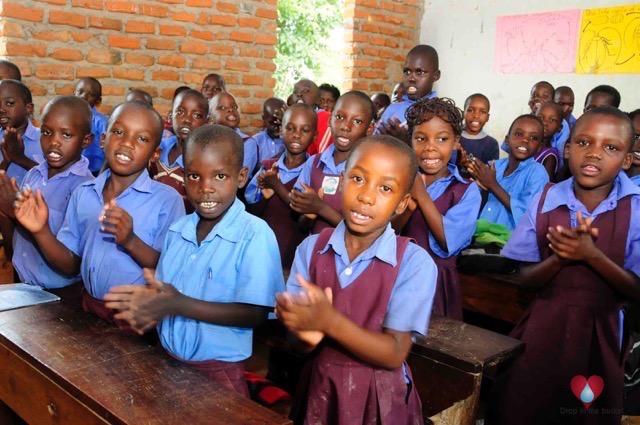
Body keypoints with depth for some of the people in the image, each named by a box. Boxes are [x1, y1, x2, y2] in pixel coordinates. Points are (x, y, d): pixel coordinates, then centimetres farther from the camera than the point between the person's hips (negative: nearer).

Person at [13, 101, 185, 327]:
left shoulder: (167, 200, -11)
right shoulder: (82, 194, 6)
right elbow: (70, 265, 9)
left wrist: (131, 242, -25)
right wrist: (41, 231, -7)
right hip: (90, 310, 4)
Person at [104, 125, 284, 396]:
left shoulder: (255, 234, -17)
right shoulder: (177, 230, 2)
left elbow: (255, 314, -21)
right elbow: (163, 290, 8)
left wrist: (180, 305, -26)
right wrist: (149, 300, -15)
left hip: (218, 371, -5)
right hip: (167, 361, 5)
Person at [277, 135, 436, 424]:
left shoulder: (415, 263, -16)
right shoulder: (311, 248, -7)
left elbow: (394, 354, -18)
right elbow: (297, 344, -6)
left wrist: (329, 321, -30)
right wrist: (308, 334, -29)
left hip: (379, 399, -2)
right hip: (319, 389, 2)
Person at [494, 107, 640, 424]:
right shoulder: (546, 200, -4)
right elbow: (525, 279, -3)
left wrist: (591, 255, -25)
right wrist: (561, 256, -22)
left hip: (601, 331, -1)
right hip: (544, 327, 2)